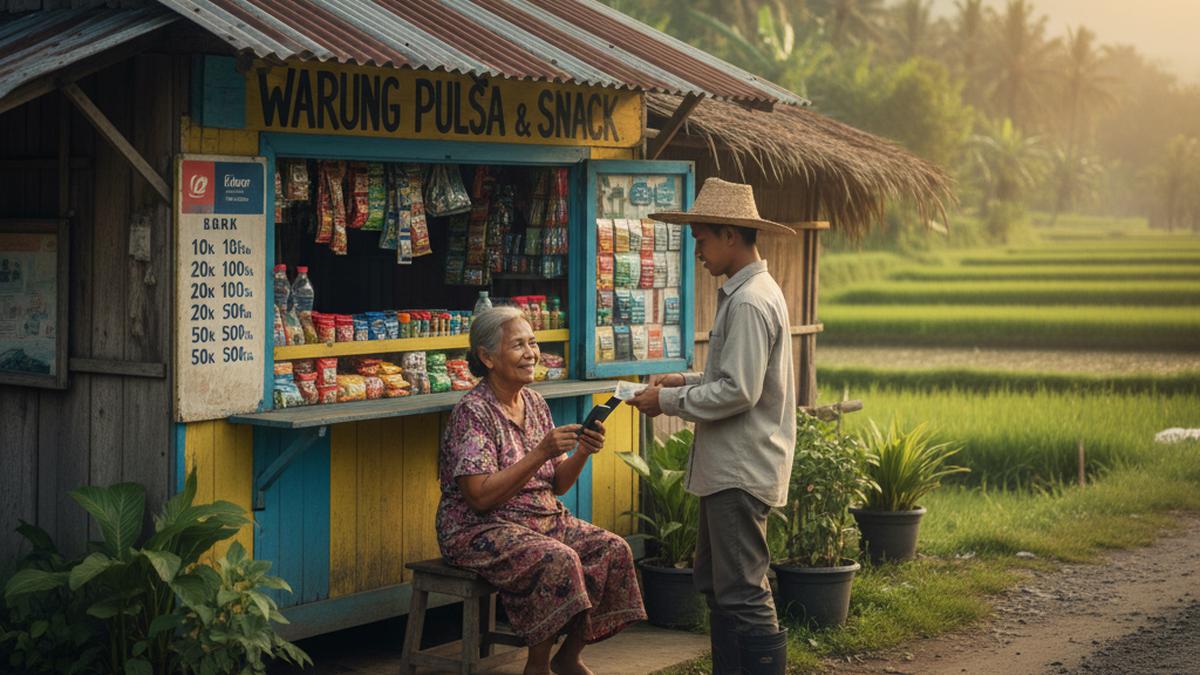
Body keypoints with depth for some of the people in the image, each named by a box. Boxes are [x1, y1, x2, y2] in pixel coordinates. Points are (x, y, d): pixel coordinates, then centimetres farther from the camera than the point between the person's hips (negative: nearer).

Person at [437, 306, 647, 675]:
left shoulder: (535, 402, 9)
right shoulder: (473, 412, -15)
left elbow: (557, 484, 10)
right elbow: (481, 497, -23)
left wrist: (582, 453, -10)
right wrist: (541, 454, -26)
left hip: (544, 519, 8)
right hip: (481, 530, -8)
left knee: (613, 549, -11)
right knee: (558, 560, -32)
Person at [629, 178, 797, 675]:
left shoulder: (750, 303, -18)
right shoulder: (749, 293, 15)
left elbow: (738, 392, -23)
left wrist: (669, 401, -13)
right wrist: (687, 381, 11)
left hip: (742, 470, -11)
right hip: (727, 466, 11)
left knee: (743, 593, -8)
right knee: (714, 581, 17)